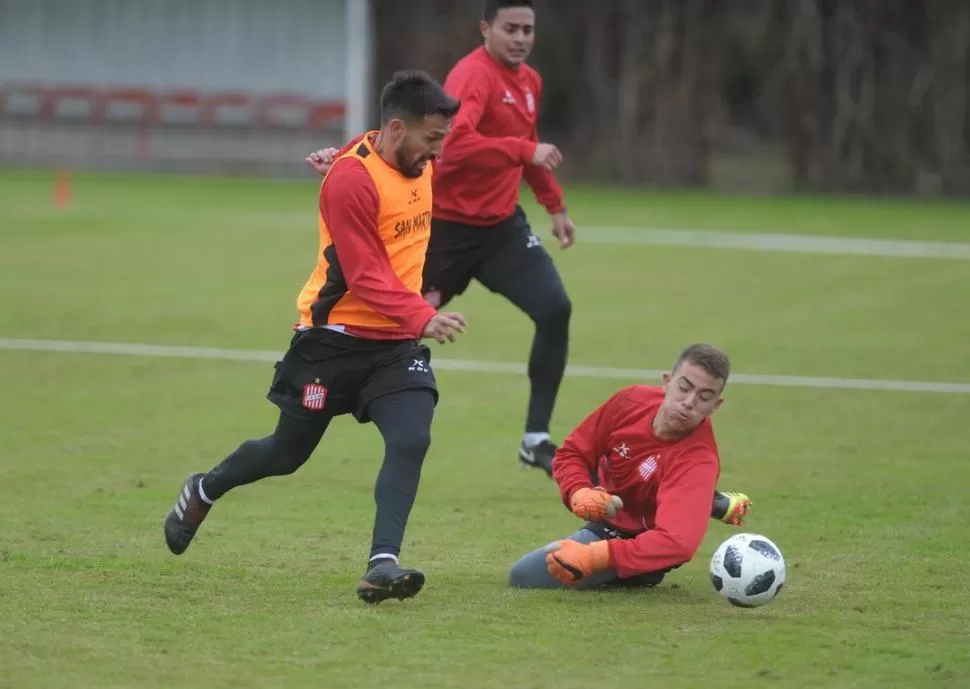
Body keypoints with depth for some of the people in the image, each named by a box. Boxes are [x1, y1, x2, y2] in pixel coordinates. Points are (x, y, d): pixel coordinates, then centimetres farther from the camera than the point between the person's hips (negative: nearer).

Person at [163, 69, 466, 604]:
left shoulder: (421, 166, 4)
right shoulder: (352, 180, -22)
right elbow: (367, 277, -27)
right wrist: (423, 317, -38)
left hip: (395, 342, 6)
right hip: (335, 338, -6)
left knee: (411, 440, -18)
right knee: (287, 454, 10)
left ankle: (382, 565, -22)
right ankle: (202, 493, 39)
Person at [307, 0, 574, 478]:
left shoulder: (529, 82, 8)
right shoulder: (473, 76, -20)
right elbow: (456, 142, -38)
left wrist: (555, 206, 24)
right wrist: (524, 150, -37)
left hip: (501, 224, 6)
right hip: (448, 224, -6)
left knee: (555, 308, -12)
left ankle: (536, 440, -6)